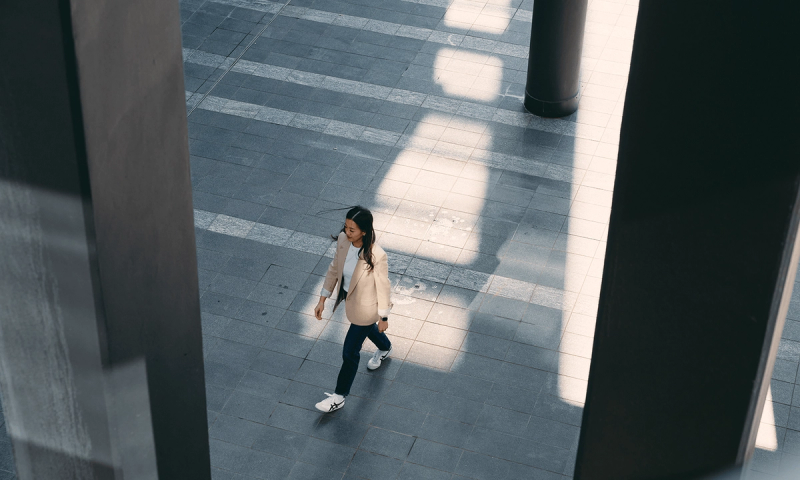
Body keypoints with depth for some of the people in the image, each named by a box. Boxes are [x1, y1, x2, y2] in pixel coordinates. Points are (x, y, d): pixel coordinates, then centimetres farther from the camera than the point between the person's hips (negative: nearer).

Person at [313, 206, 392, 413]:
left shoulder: (377, 256, -36)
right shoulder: (343, 240, -19)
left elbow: (383, 287, -20)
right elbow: (334, 269, -3)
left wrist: (383, 317, -8)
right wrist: (323, 300, 0)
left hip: (365, 308, -6)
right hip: (349, 298, 6)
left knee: (350, 352, 8)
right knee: (367, 329, 35)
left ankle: (339, 396, 29)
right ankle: (385, 348, 69)